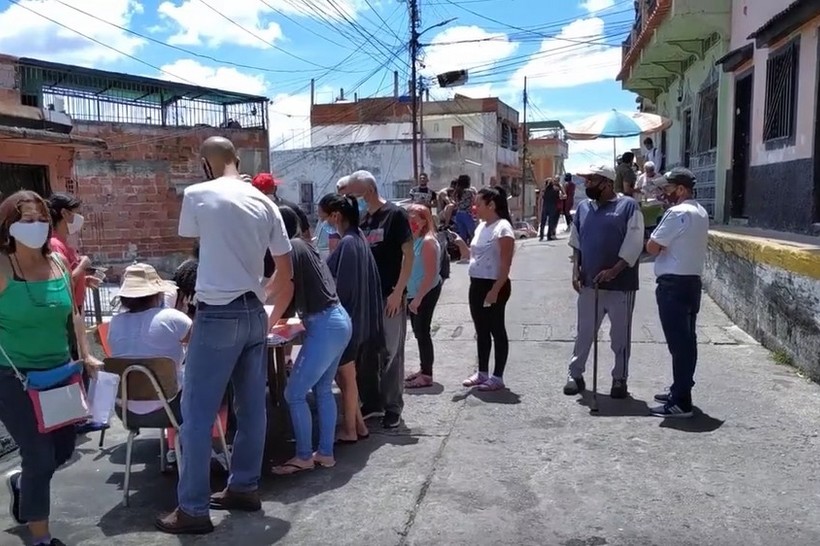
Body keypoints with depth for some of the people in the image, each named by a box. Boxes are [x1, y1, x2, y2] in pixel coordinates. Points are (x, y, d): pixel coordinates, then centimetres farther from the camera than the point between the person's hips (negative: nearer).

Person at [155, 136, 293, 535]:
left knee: (197, 414, 2)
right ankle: (244, 487, 28)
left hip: (217, 315, -6)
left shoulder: (197, 195, -7)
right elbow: (286, 275, 10)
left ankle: (193, 509, 9)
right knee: (251, 408, 15)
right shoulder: (265, 203, 6)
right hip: (254, 314, 6)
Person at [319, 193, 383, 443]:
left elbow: (339, 285, -20)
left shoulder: (347, 243, -20)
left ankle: (349, 430, 18)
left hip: (344, 318, -9)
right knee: (346, 374, 18)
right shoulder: (358, 238, 8)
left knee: (345, 376, 5)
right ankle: (358, 424, 26)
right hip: (356, 316, 9)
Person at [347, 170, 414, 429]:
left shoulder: (395, 215, -8)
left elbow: (408, 255, -12)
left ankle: (393, 407, 13)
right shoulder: (362, 220, 10)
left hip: (390, 297, -6)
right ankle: (371, 401, 23)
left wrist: (398, 292, -17)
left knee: (391, 352, 2)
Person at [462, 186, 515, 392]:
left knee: (497, 331, 1)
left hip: (494, 286, -9)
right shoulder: (481, 227, 12)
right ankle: (482, 373, 26)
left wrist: (495, 290, -22)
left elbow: (505, 265, -19)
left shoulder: (503, 228, -15)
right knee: (481, 331, 15)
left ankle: (497, 377, 10)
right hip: (477, 284, 9)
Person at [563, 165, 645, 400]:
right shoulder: (583, 208, 9)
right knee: (584, 331, 11)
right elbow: (576, 243, 14)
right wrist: (576, 270, 2)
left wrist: (614, 271, -19)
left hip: (620, 284, -4)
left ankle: (620, 379, 19)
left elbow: (634, 245, -12)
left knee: (620, 335, 7)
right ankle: (575, 374, 22)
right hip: (589, 283, 4)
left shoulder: (628, 206, -7)